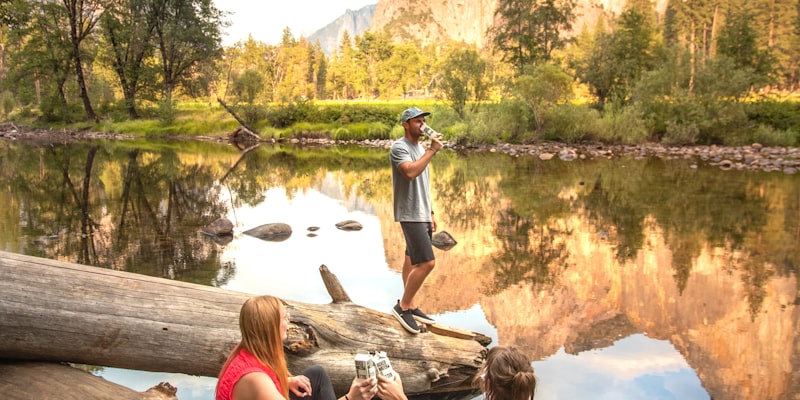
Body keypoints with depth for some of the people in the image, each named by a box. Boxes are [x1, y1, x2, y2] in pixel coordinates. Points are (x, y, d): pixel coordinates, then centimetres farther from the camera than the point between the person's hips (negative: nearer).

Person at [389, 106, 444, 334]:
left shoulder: (420, 148, 16)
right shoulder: (399, 147, -12)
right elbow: (411, 173, -31)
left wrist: (430, 213, 19)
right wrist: (432, 151, -23)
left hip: (421, 214, 9)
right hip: (410, 215, -9)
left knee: (413, 260, 13)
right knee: (427, 263, -14)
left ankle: (411, 306, 21)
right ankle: (402, 306, -1)